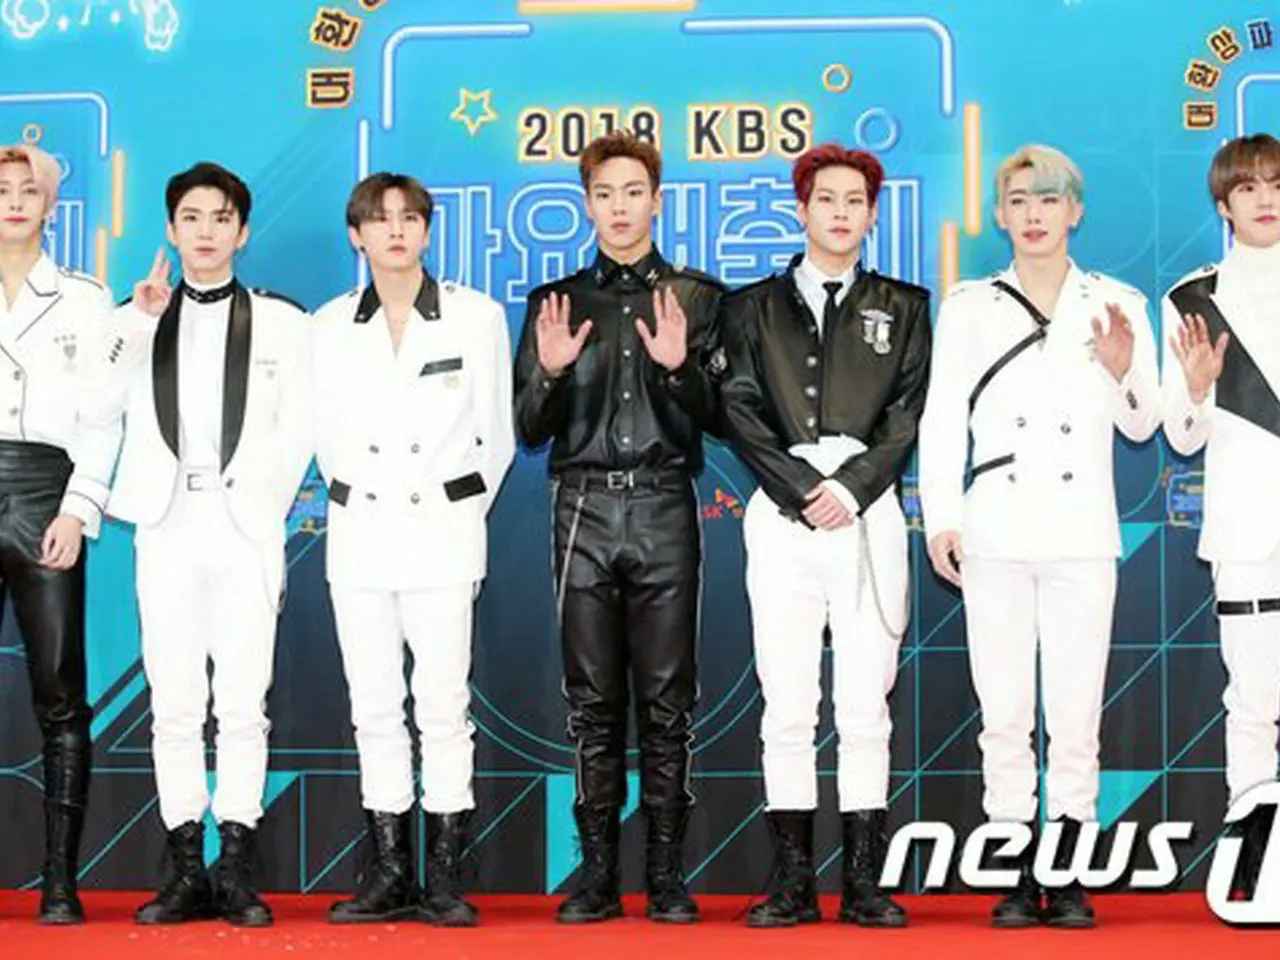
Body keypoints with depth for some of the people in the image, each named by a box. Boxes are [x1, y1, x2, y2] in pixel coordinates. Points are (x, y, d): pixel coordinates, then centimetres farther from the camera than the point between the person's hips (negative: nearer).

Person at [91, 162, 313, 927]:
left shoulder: (282, 322, 10)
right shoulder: (137, 318, 15)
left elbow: (298, 432, 7)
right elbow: (101, 411, 1)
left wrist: (266, 505, -2)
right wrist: (141, 322, -4)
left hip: (247, 526, -1)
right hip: (168, 523, 2)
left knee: (244, 702, -4)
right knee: (175, 702, 0)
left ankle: (237, 872, 1)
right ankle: (187, 871, 5)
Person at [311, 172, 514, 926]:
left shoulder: (477, 317, 2)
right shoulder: (330, 326, 7)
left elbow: (498, 435, 7)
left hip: (443, 528, -3)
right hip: (359, 531, 3)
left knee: (443, 705, -7)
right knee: (374, 707, 5)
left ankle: (445, 878, 1)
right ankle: (391, 873, 13)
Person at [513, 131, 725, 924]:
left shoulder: (697, 298, 8)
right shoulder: (557, 302, 12)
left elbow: (716, 418, 3)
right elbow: (530, 431, 10)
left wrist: (678, 367, -15)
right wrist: (550, 372, -9)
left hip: (665, 510, -1)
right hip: (585, 510, 1)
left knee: (667, 699, 0)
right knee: (593, 700, 3)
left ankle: (667, 873, 5)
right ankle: (599, 873, 8)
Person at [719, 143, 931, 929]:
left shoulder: (903, 307, 14)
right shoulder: (755, 308, 14)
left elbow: (908, 415, 4)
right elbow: (742, 413, 4)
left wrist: (851, 489, -9)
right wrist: (801, 490, -8)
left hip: (869, 518, 0)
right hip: (782, 518, 0)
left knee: (866, 709, -1)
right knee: (788, 710, -1)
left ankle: (864, 884, 3)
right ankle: (793, 884, 3)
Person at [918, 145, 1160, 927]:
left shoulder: (1117, 305, 8)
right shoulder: (968, 307, 9)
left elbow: (1143, 427, 9)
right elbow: (942, 420, 5)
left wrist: (1122, 373, -11)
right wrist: (940, 519, -4)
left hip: (1080, 532, 0)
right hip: (995, 532, 0)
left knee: (1076, 714, -1)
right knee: (1004, 714, 1)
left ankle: (1069, 881, 6)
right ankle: (1020, 882, 7)